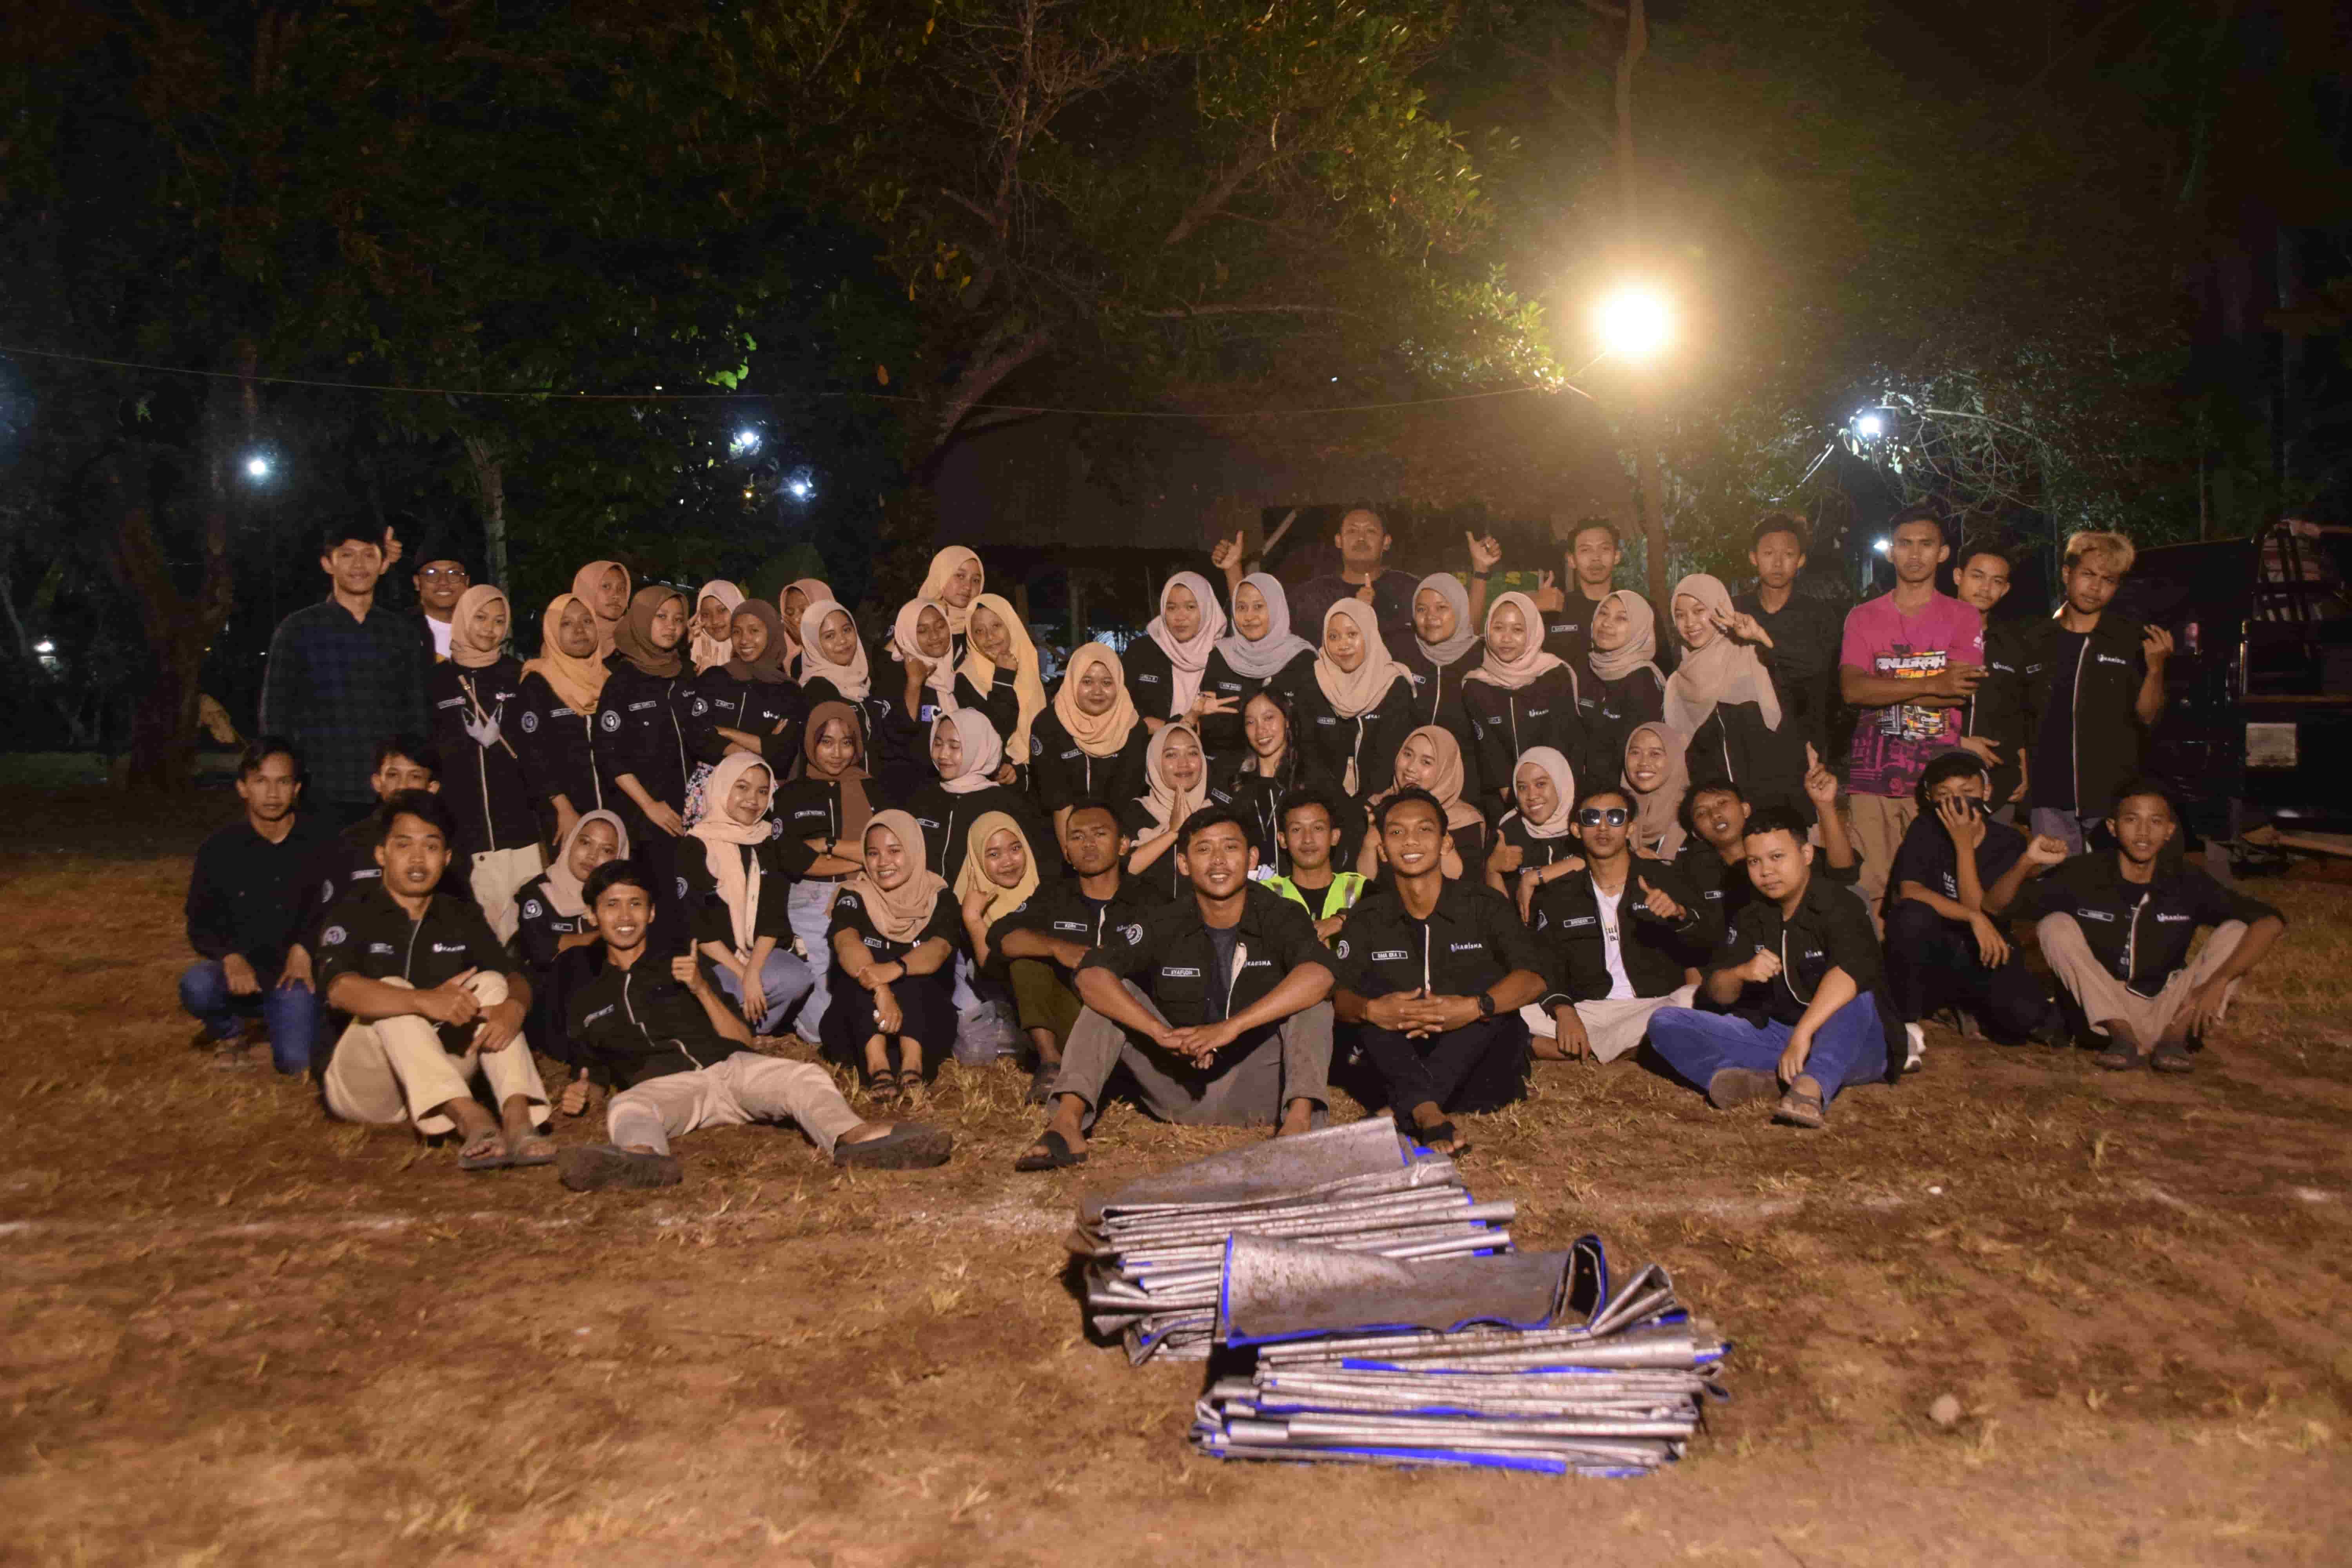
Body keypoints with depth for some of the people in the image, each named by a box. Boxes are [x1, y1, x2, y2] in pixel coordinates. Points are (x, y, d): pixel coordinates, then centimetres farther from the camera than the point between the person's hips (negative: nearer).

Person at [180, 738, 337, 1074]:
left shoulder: (321, 838, -4)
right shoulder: (219, 849, -2)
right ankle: (229, 1033, 4)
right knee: (196, 986, -32)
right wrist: (230, 957, -20)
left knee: (297, 1062, -19)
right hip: (243, 972, 1)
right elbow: (200, 926, -1)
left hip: (294, 973, -1)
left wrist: (305, 949, -8)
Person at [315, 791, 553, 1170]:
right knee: (393, 993, -27)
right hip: (360, 1083, -4)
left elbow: (516, 979, -3)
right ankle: (471, 1120, -48)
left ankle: (517, 1119, -37)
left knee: (491, 984, -14)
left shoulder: (462, 918, 9)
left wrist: (514, 1007, -29)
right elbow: (340, 989, -25)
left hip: (438, 1075, 4)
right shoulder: (353, 913, -5)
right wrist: (424, 1001, -41)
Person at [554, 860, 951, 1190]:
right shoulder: (585, 995, 24)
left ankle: (855, 1137, -60)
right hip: (661, 1084, -1)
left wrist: (702, 989, 0)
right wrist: (579, 1092, 3)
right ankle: (643, 1158, -71)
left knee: (805, 1076, -30)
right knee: (625, 1108, -37)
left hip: (728, 1065, 1)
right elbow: (593, 1071, 27)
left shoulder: (681, 963, 23)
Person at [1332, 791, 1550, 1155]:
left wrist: (1474, 1008, -31)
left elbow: (1533, 978, -12)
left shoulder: (1483, 904, 2)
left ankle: (1407, 1112, -38)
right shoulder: (1368, 919, 7)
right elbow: (1337, 995, -6)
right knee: (1369, 985, -20)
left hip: (1480, 1068, -1)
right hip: (1402, 1069, 1)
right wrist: (1369, 1010, -31)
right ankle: (1428, 1114, -44)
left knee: (1488, 985, -24)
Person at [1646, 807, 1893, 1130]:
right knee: (1665, 1022, -11)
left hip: (1845, 1047, -5)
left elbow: (1850, 970, -31)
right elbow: (1713, 993, 6)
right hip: (1771, 1038, 6)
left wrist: (1803, 1034, -43)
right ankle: (1759, 1079, -35)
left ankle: (1810, 1088, -59)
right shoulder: (1752, 919, 11)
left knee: (1857, 1000, -37)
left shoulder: (1839, 906, -10)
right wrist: (1741, 973, -18)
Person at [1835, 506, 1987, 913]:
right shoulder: (1863, 617, 12)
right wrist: (1931, 685, -11)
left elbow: (1961, 693, -6)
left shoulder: (1964, 618, 9)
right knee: (1871, 889, -5)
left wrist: (1884, 691, -5)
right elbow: (1851, 688, -4)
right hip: (1872, 777, 1)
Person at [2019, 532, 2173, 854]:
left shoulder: (2134, 640, 5)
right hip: (2050, 796, 1)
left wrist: (2155, 668, -13)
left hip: (2114, 795, -1)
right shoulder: (2034, 642, 8)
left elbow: (2147, 715, 2)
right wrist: (2021, 775, 4)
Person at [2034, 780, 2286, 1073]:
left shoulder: (2187, 882, -7)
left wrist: (2219, 981, -27)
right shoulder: (2081, 875, -10)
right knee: (2056, 925, -21)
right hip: (2104, 1014, -1)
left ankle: (2174, 1038, -20)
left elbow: (2271, 922, -13)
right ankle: (2123, 1038, -23)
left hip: (2168, 1013, 1)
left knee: (2235, 931, -13)